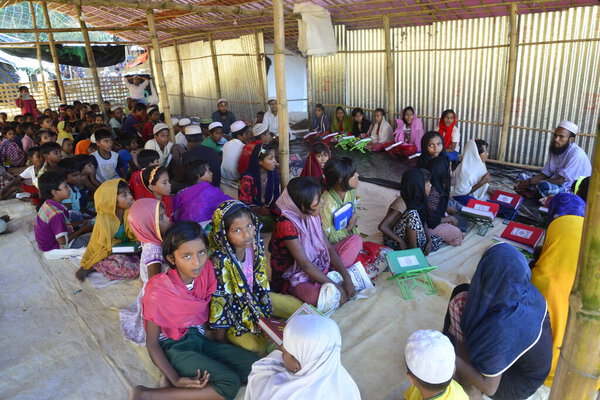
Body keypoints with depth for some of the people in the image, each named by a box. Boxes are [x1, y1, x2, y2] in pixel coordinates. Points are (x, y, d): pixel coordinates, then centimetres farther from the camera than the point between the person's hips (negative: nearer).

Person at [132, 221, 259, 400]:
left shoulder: (206, 268, -12)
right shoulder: (158, 291, -22)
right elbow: (152, 342, -13)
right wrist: (175, 380, -22)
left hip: (201, 337, 6)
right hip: (174, 346, -5)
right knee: (230, 383, -23)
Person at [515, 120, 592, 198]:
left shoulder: (577, 154, -21)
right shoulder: (555, 149, 4)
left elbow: (561, 181, -24)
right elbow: (545, 173, 4)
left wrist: (530, 182, -23)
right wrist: (527, 181, -15)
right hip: (555, 185, 8)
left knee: (544, 186, -36)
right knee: (522, 176, 2)